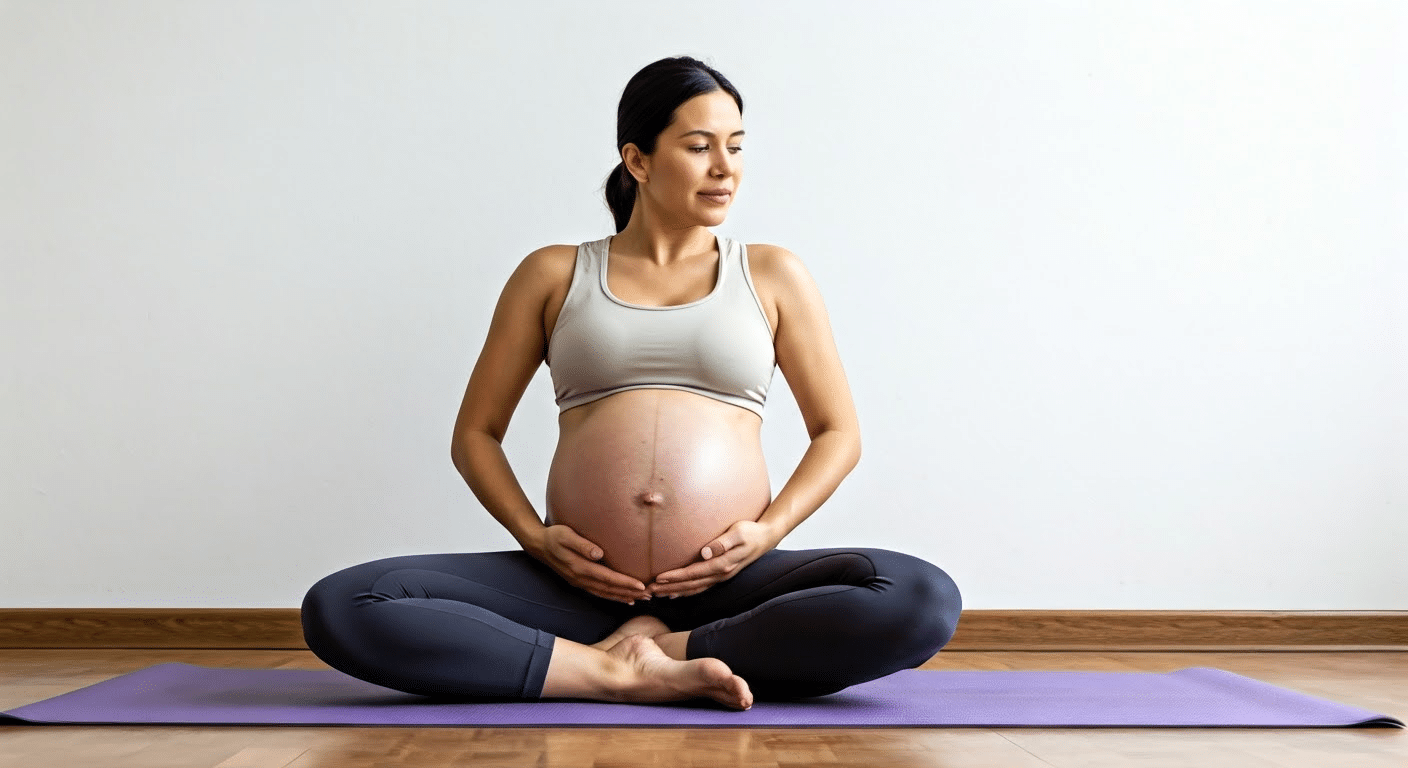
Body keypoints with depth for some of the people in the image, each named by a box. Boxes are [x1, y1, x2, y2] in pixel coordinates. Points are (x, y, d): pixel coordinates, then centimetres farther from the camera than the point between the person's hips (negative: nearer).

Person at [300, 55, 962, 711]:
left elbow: (838, 433, 14)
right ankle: (626, 674, -23)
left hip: (728, 585, 0)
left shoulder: (772, 276, 14)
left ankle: (657, 652, -19)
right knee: (338, 609, -22)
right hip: (584, 584, 0)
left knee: (925, 599, -29)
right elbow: (474, 435, 15)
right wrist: (534, 537, -4)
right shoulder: (553, 275, 13)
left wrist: (767, 531, -4)